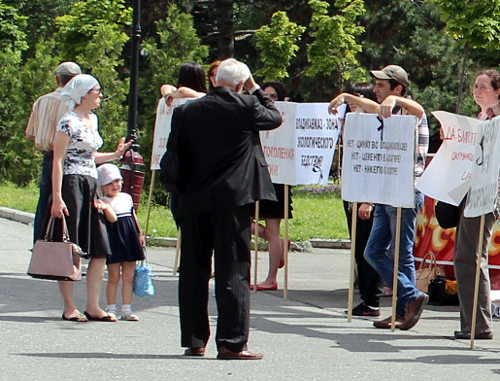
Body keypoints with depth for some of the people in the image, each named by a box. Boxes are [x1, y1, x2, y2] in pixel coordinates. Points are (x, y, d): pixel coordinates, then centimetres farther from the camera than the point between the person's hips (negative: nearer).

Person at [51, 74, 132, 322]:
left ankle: (92, 306, 7)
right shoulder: (69, 122, -10)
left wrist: (116, 155, 18)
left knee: (101, 250, 3)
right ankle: (69, 308, 2)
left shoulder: (92, 120, 15)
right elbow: (58, 161, -13)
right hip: (71, 184, -8)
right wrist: (57, 197, -18)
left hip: (90, 187, 8)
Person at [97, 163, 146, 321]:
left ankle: (126, 309, 10)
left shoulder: (127, 197, 12)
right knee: (114, 276, 0)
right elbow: (112, 219, -24)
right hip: (114, 240, -5)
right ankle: (111, 308, 7)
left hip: (130, 238, 5)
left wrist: (140, 234, 20)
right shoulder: (105, 201, -8)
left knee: (128, 276, 6)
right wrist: (105, 207, -40)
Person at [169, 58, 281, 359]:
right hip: (232, 199, -4)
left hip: (194, 202, 4)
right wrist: (256, 90, 18)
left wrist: (183, 192, 14)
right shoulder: (245, 106, -7)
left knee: (194, 272, 10)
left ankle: (194, 341, 12)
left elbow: (175, 153, 5)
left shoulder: (187, 111, 4)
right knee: (233, 272, -1)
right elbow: (275, 117, 11)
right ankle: (232, 343, -4)